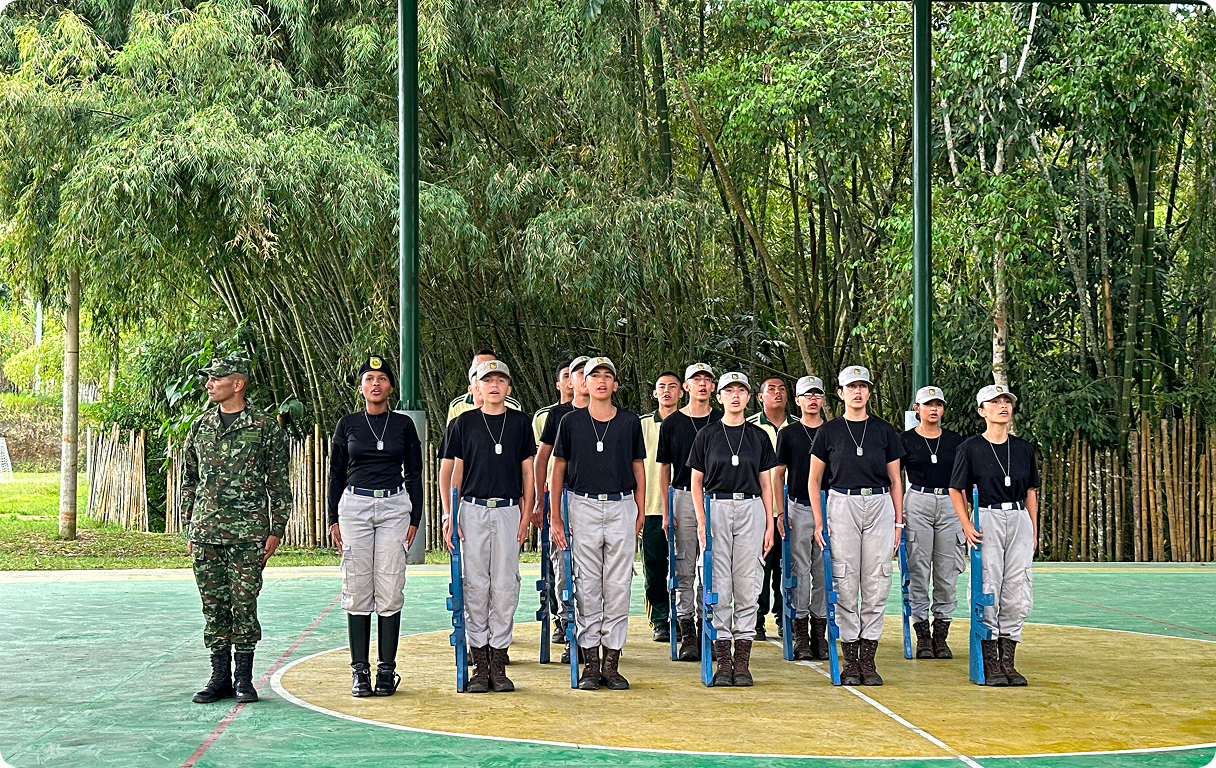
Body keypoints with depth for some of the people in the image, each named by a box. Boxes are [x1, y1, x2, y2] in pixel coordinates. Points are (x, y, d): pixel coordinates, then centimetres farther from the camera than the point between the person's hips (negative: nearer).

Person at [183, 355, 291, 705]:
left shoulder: (265, 427, -1)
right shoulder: (200, 427, 12)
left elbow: (279, 483, 1)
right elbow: (189, 482, 18)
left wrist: (276, 530, -4)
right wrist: (189, 530, 13)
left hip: (248, 531, -4)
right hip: (205, 530, 4)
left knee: (244, 603, -2)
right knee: (213, 604, 6)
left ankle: (244, 677, 7)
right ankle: (220, 676, 14)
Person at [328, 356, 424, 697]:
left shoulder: (403, 424, 7)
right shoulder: (347, 424, 7)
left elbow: (414, 474, 9)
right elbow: (336, 474, 10)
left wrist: (414, 518, 3)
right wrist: (334, 519, 4)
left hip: (394, 506, 0)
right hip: (355, 506, 0)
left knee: (390, 591, -3)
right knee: (357, 589, -1)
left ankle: (387, 669, 4)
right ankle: (360, 670, 4)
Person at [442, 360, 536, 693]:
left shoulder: (520, 423, 8)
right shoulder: (464, 423, 6)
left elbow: (528, 473, 11)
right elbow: (455, 473, 6)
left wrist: (526, 516, 3)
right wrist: (449, 516, -1)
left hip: (508, 512, 1)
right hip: (472, 511, -1)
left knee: (505, 587, -1)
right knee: (475, 586, -1)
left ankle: (498, 664, 6)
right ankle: (479, 664, 5)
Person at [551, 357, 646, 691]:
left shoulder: (630, 422, 8)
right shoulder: (571, 422, 5)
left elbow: (639, 468, 13)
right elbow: (558, 468, 8)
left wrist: (641, 513, 6)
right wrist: (555, 516, 2)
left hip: (621, 507, 1)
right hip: (583, 506, -1)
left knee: (618, 586, 1)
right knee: (587, 585, 1)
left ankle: (612, 663, 7)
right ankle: (590, 664, 6)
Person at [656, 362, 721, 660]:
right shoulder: (672, 423, 6)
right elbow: (664, 468, 8)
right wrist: (666, 511, 1)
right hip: (683, 497, -1)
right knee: (684, 567, 0)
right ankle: (687, 631, 3)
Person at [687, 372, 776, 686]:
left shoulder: (759, 436, 10)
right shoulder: (706, 436, 6)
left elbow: (766, 483, 12)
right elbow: (697, 483, 7)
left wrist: (770, 524, 5)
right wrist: (701, 522, -4)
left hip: (751, 510, 1)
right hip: (716, 509, -1)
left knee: (748, 584, -1)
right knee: (718, 584, -3)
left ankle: (743, 660, 4)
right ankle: (723, 659, 2)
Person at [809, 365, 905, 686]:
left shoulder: (885, 431, 11)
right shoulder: (829, 431, 7)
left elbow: (895, 480, 14)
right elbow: (814, 479, 9)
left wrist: (898, 521, 7)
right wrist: (818, 521, -1)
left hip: (880, 505, 1)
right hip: (841, 504, -1)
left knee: (876, 583, 0)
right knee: (845, 584, -3)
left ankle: (868, 659, 6)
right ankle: (850, 659, 3)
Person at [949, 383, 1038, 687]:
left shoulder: (1024, 448, 11)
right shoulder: (970, 448, -1)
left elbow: (1031, 491, 16)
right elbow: (956, 490, 0)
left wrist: (1034, 530, 10)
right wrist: (966, 525, -12)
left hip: (1019, 520, 4)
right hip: (987, 520, -4)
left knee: (1018, 595, 2)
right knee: (987, 591, -5)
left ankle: (1007, 660, 11)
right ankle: (990, 663, 2)